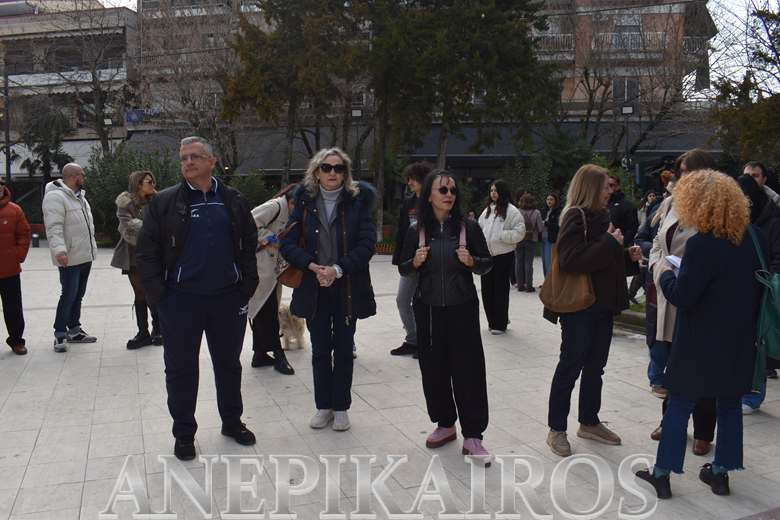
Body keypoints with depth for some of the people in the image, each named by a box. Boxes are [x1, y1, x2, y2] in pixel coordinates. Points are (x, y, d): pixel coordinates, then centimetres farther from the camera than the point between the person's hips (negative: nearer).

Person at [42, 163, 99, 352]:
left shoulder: (79, 196, 16)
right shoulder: (55, 197, -15)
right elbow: (54, 227, -24)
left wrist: (92, 247, 23)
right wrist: (59, 250, -35)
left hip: (85, 256, 9)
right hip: (70, 258, -9)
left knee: (78, 294, 16)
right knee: (69, 295, -5)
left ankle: (74, 330, 26)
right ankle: (60, 334, 6)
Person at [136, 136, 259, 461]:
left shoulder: (234, 201, 6)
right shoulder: (165, 202, -1)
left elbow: (249, 245, 9)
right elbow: (146, 251, -2)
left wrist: (247, 285, 1)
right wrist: (157, 294, -9)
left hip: (228, 299, 2)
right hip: (181, 300, -2)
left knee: (229, 364, 16)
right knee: (181, 369, 8)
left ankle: (232, 422, 34)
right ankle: (183, 433, 24)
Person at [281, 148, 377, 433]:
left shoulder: (357, 201, -2)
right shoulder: (305, 201, 2)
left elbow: (367, 243, -8)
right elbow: (288, 243, -2)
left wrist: (338, 269, -18)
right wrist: (314, 267, -16)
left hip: (348, 288, -1)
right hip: (314, 288, 1)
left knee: (344, 349, 8)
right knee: (320, 350, 9)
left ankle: (341, 407, 21)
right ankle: (323, 406, 23)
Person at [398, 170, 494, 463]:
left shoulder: (469, 227, -2)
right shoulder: (416, 231, 1)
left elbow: (488, 263, 4)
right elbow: (403, 270, 8)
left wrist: (472, 261, -16)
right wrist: (415, 262, -13)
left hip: (462, 310, -2)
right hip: (428, 310, 2)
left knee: (468, 371, -3)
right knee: (434, 369, 9)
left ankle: (472, 437, 6)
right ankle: (445, 424, 28)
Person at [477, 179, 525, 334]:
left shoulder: (512, 211, -8)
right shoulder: (487, 210, 13)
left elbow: (519, 232, -14)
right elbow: (480, 228, 18)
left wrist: (500, 236, -18)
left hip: (503, 256, -6)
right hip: (486, 256, 7)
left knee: (500, 290, 0)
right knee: (487, 289, 11)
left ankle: (500, 324, 12)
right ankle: (492, 321, 25)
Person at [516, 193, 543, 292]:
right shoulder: (536, 213, -9)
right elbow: (541, 228, -6)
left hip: (519, 240, 1)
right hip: (531, 240, -1)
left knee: (519, 262, 8)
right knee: (528, 263, 4)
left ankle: (520, 285, 11)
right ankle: (528, 286, 5)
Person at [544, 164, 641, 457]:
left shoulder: (601, 217, 14)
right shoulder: (576, 217, -13)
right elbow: (570, 260, -26)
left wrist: (628, 257, 5)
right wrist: (609, 243, -20)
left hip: (603, 304, 9)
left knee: (595, 366, 16)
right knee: (570, 366, -1)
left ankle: (589, 422, 29)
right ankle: (556, 429, 10)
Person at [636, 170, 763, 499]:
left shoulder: (701, 244, -21)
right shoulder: (753, 240, 3)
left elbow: (681, 297, -20)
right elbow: (757, 287, 14)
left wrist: (665, 273, -4)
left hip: (702, 344, -6)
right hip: (739, 340, 7)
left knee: (679, 406, 4)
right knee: (730, 404, 15)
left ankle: (662, 474, 13)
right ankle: (720, 472, 25)